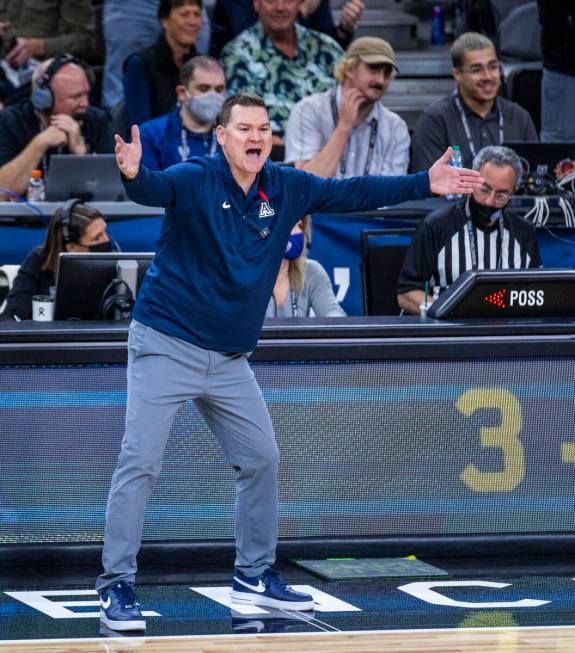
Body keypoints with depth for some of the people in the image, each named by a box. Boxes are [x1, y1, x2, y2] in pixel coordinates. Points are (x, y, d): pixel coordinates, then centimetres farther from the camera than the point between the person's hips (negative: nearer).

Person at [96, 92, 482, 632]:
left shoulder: (287, 189, 2)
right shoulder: (194, 179, -16)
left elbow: (354, 193, 12)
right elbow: (155, 189, -36)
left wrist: (425, 184, 11)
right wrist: (134, 175, -60)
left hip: (229, 358, 7)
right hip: (166, 345, -6)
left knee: (260, 460, 12)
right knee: (140, 464, -10)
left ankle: (253, 576, 28)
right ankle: (116, 586, -3)